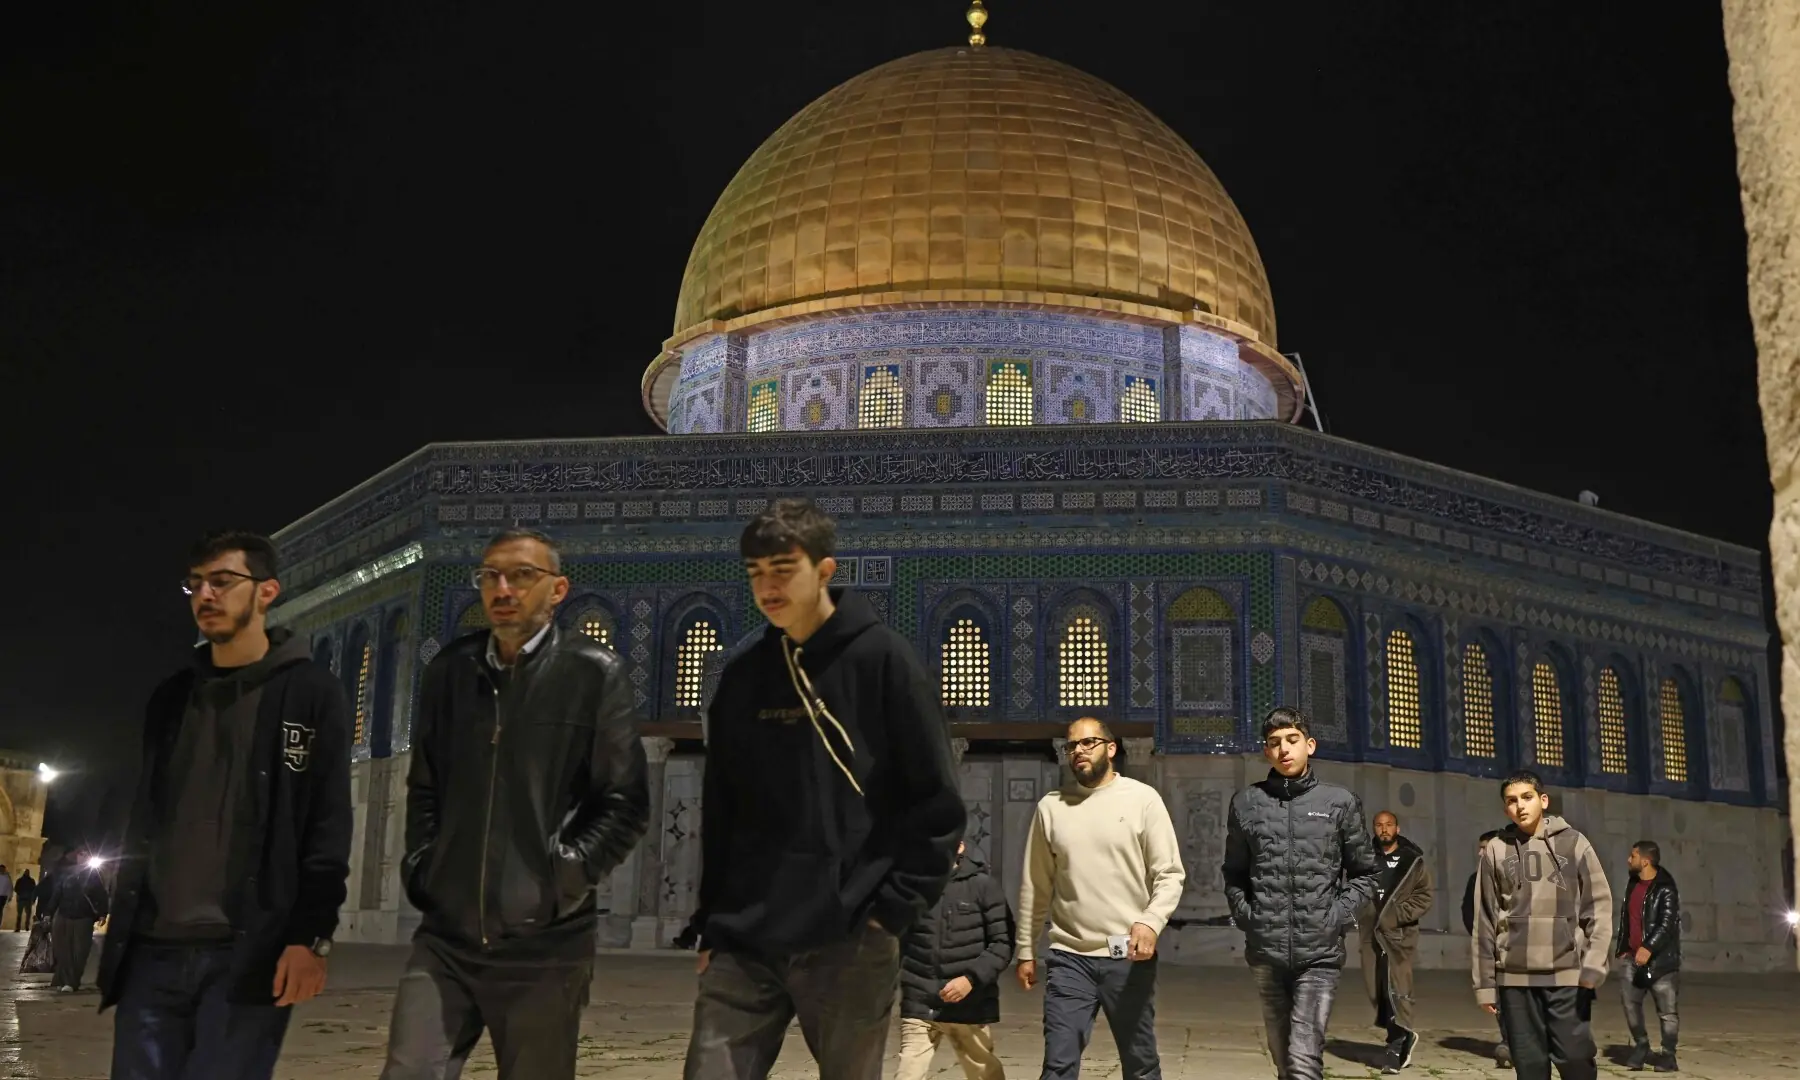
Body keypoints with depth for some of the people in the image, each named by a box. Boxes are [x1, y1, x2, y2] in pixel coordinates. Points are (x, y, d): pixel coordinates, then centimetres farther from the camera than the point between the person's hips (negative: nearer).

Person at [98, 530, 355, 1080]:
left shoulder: (313, 692, 0)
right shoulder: (171, 696, 17)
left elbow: (329, 826, -6)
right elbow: (144, 819, 19)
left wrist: (311, 935, -14)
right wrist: (122, 928, 14)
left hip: (250, 951, -5)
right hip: (154, 950, 5)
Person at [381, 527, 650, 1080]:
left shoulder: (594, 672, -3)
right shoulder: (450, 670, 10)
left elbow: (626, 803, -5)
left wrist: (563, 877, -13)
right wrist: (419, 865, 7)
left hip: (545, 942, -3)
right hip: (448, 934, 3)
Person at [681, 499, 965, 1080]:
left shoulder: (882, 659, -4)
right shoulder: (740, 677, 10)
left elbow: (937, 804, -5)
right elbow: (718, 813, 16)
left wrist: (895, 907, -9)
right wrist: (709, 923, 11)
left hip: (850, 940, -4)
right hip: (742, 940, 4)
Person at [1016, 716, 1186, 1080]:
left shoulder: (1143, 798, -1)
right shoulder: (1051, 806, 6)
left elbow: (1170, 874, -4)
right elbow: (1036, 886, 11)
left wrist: (1151, 921, -21)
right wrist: (1026, 951, 11)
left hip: (1129, 956, -1)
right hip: (1069, 957, 2)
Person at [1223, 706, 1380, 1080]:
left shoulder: (1340, 803, 2)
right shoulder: (1246, 803, 5)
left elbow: (1365, 873, 8)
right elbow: (1234, 873, 15)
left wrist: (1338, 915, -4)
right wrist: (1244, 914, 1)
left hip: (1319, 952, -2)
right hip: (1266, 952, 2)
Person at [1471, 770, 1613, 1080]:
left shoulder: (1574, 843, 3)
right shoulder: (1496, 850, 5)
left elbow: (1599, 906, 0)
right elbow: (1485, 920, 6)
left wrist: (1593, 965, -11)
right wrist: (1484, 981, 4)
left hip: (1568, 974, -1)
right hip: (1514, 977, 1)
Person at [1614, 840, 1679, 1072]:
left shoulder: (1665, 890, -11)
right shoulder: (1634, 884, 14)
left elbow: (1668, 924, -19)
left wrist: (1648, 947, -28)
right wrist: (1623, 948, 17)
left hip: (1660, 959, -7)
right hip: (1633, 957, 7)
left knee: (1666, 1010, -1)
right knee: (1630, 1002, 2)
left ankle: (1668, 1055, 6)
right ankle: (1641, 1045, 16)